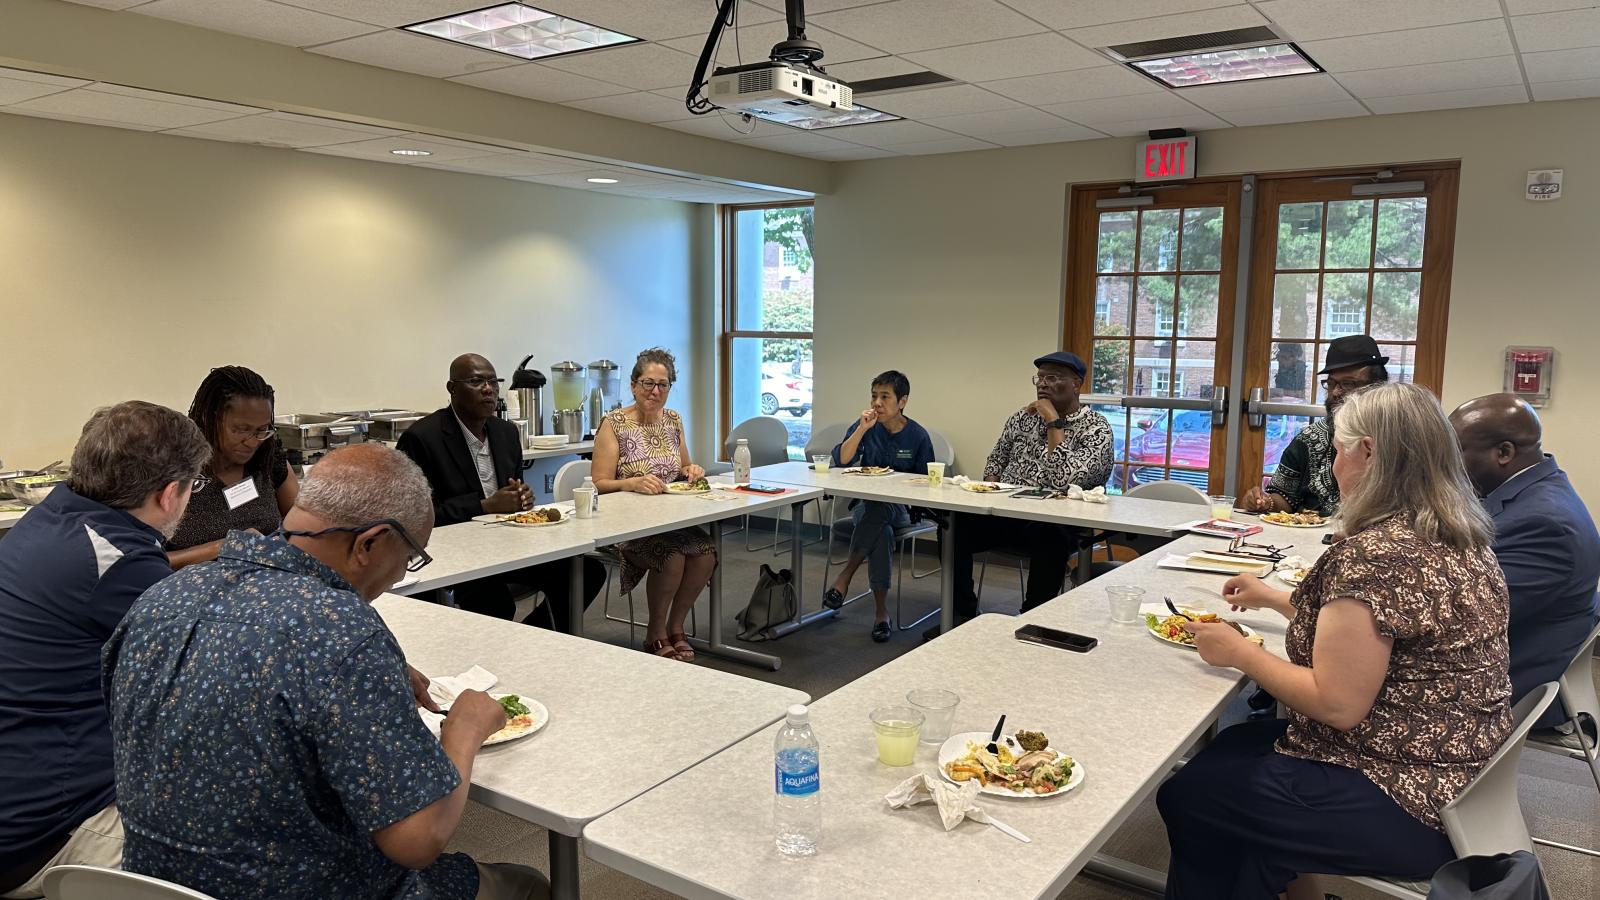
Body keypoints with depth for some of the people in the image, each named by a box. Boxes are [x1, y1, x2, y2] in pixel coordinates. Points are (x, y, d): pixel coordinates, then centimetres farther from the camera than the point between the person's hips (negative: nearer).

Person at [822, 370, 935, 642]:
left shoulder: (917, 436, 0)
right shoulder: (865, 427, 5)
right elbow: (841, 461, -11)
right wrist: (862, 429, -18)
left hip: (902, 509, -1)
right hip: (865, 505, 1)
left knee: (880, 509, -38)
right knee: (883, 533, -35)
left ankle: (845, 575, -25)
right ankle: (881, 610, -24)